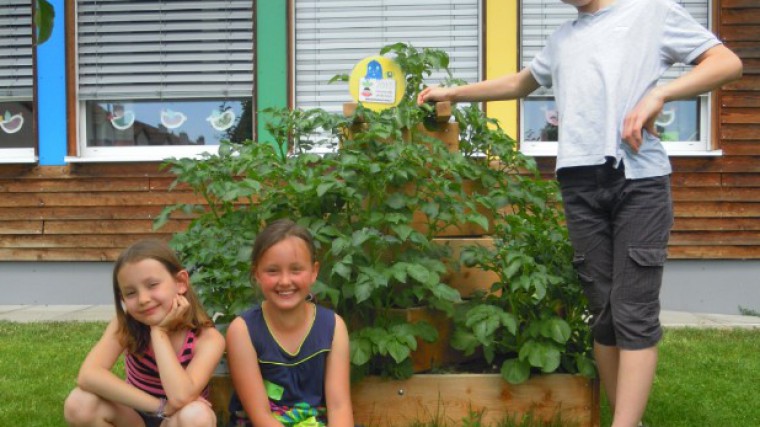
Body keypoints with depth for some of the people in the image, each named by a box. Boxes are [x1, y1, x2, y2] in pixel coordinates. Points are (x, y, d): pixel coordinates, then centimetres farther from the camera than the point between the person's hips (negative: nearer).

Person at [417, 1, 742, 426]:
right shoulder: (561, 39, 25)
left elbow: (729, 62, 4)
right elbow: (518, 84, 40)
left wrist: (658, 94, -9)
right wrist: (452, 92, 40)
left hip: (641, 178, -4)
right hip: (581, 183, 4)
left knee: (635, 312, -9)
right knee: (603, 311, 2)